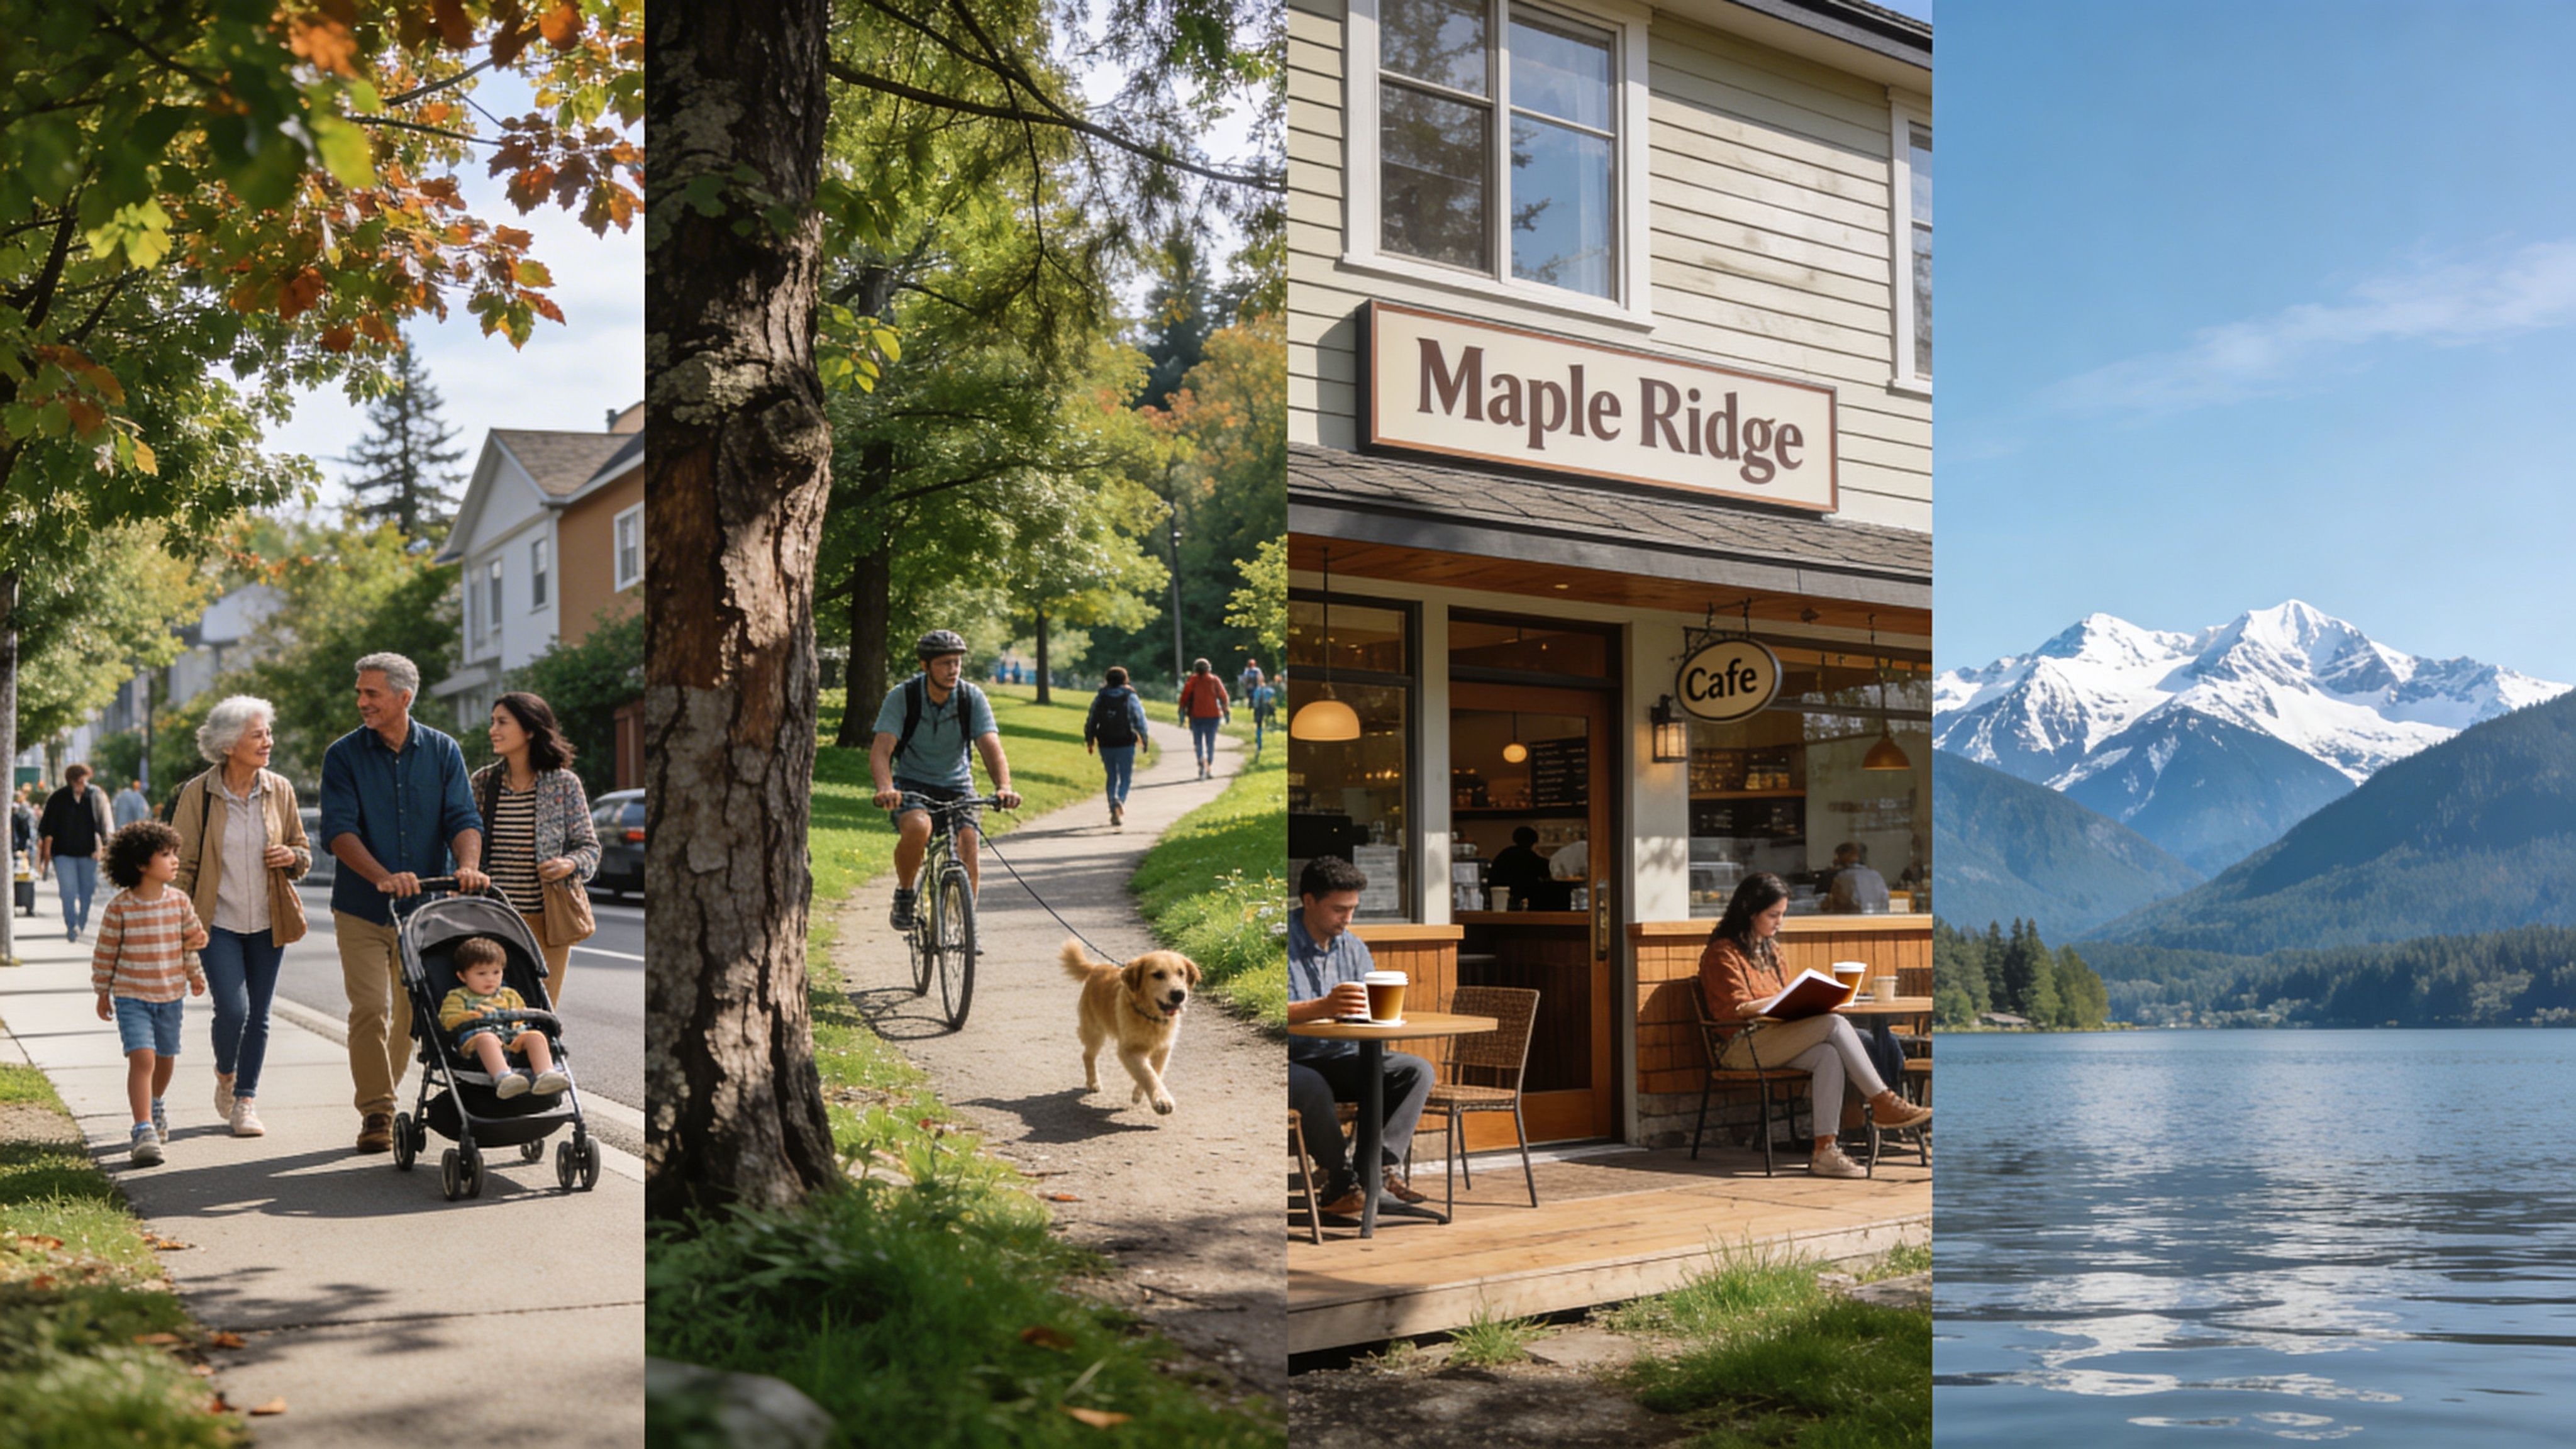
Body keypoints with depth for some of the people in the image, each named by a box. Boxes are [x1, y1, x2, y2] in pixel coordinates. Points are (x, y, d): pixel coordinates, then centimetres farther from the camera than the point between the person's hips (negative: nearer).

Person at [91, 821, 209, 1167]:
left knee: (166, 1058, 16)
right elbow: (105, 952, -2)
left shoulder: (180, 902, -2)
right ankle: (144, 1131, -18)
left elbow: (192, 940, 13)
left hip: (171, 995, 4)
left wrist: (195, 976, 23)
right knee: (142, 1058, -17)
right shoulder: (119, 907, -12)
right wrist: (102, 992, 4)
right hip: (131, 997, -4)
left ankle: (155, 1104, 46)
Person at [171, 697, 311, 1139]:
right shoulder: (198, 794, -5)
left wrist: (293, 856, -10)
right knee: (232, 1008, -13)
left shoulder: (279, 790, 3)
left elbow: (304, 852, 13)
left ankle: (245, 1101, 19)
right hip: (218, 922, -3)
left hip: (268, 922, 3)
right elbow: (183, 862, -1)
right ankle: (225, 1076, 17)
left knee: (258, 1014, 6)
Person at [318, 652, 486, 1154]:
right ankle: (376, 1113, -1)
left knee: (415, 1012, 11)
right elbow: (339, 831, -13)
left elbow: (463, 818, -5)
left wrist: (468, 866, -26)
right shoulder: (344, 755, -3)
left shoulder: (442, 751, 3)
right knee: (369, 1010, -9)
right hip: (362, 908, -2)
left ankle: (384, 1092, 29)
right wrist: (384, 878, -28)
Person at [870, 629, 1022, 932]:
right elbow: (881, 749, -25)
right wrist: (885, 788, -46)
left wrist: (1004, 787, -42)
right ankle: (905, 894, -7)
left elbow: (991, 746, -22)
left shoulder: (972, 698, -12)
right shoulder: (902, 697, -16)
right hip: (911, 786, -2)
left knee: (967, 850, -16)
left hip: (957, 787, 2)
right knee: (918, 827, -33)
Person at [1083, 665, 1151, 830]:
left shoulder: (1100, 698, 4)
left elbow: (1091, 721, 6)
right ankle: (1120, 801, -24)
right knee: (1125, 777, 5)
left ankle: (1114, 812, 9)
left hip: (1106, 745, 3)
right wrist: (1143, 737, 6)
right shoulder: (1131, 697, -4)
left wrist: (1089, 740, 16)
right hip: (1125, 744, -3)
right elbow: (1140, 719, -7)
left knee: (1112, 777, 14)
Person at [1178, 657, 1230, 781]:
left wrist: (1183, 713, -1)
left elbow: (1185, 697, -5)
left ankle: (1202, 762, -21)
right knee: (1210, 742, 11)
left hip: (1196, 716, -1)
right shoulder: (1215, 680, 5)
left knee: (1198, 742, 3)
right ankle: (1210, 767, 11)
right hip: (1213, 715, 1)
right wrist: (1226, 711, 10)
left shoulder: (1192, 680, 1)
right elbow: (1223, 697, 3)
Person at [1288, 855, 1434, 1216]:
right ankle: (1343, 1183, -20)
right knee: (1314, 1088, -39)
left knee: (1417, 1070, -11)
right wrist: (1323, 1007, -39)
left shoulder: (1353, 948, 12)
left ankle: (1378, 1166, -22)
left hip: (1339, 1059, 7)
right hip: (1293, 1061, -7)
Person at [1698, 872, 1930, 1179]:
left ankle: (1824, 1150, -35)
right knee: (1835, 1024, -25)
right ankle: (1884, 1104, -22)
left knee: (1829, 1056, -27)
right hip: (1740, 1047, -8)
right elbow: (1737, 1009, -11)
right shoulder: (1723, 953, -3)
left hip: (1774, 1040, 8)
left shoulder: (1769, 949, 24)